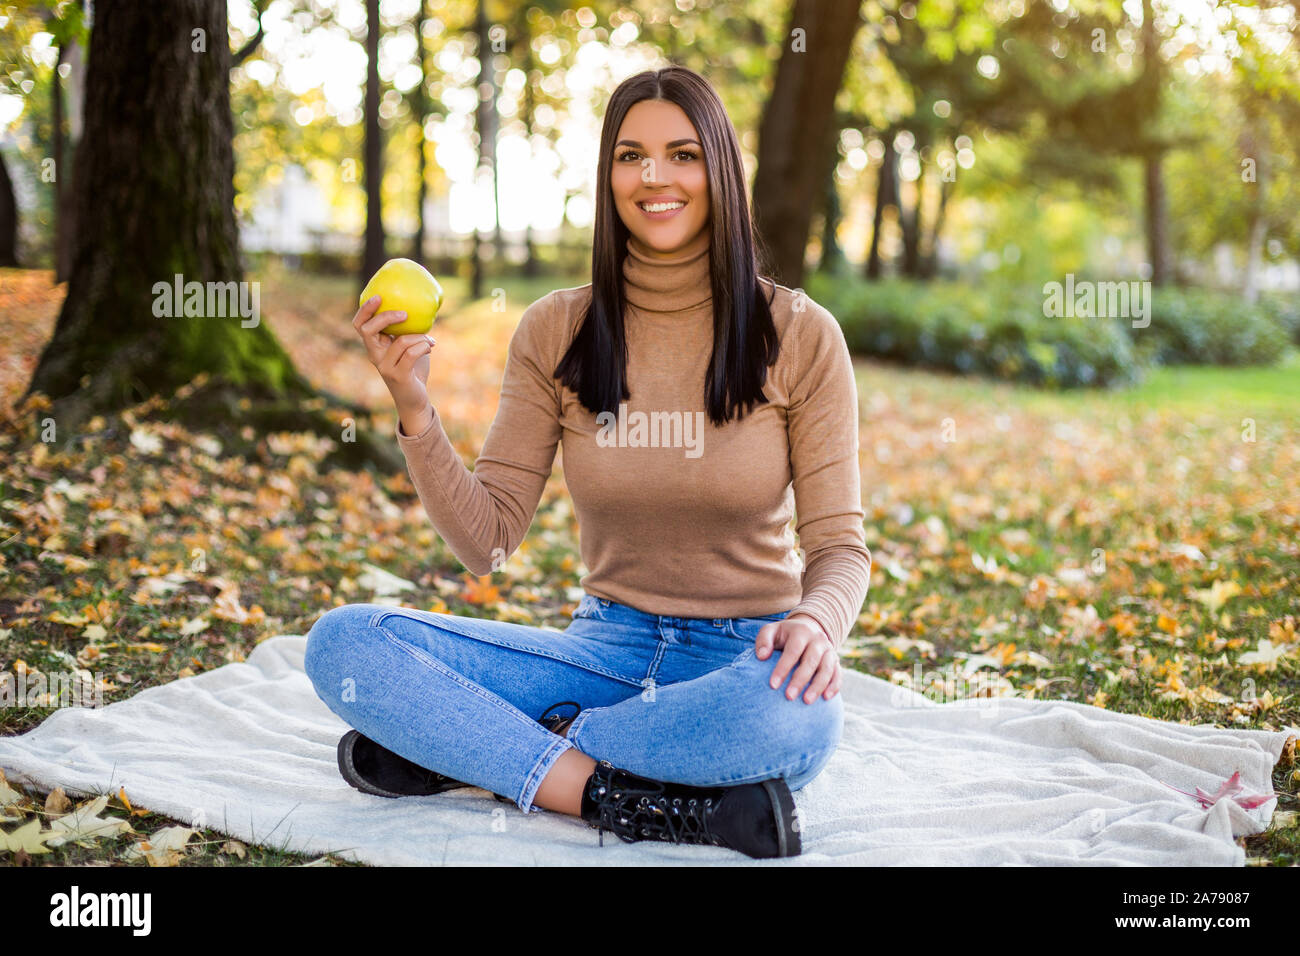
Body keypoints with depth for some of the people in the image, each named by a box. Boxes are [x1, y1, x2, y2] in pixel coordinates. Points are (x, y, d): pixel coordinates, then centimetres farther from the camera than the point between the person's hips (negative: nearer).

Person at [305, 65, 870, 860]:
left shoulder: (798, 335, -4)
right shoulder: (557, 332, 1)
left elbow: (839, 544, -4)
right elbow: (486, 541, -1)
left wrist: (817, 623, -27)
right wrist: (416, 411, -16)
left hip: (746, 662, -1)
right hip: (608, 648, 2)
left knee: (797, 713, -40)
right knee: (342, 642, -17)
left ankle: (464, 750, -19)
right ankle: (645, 805, -22)